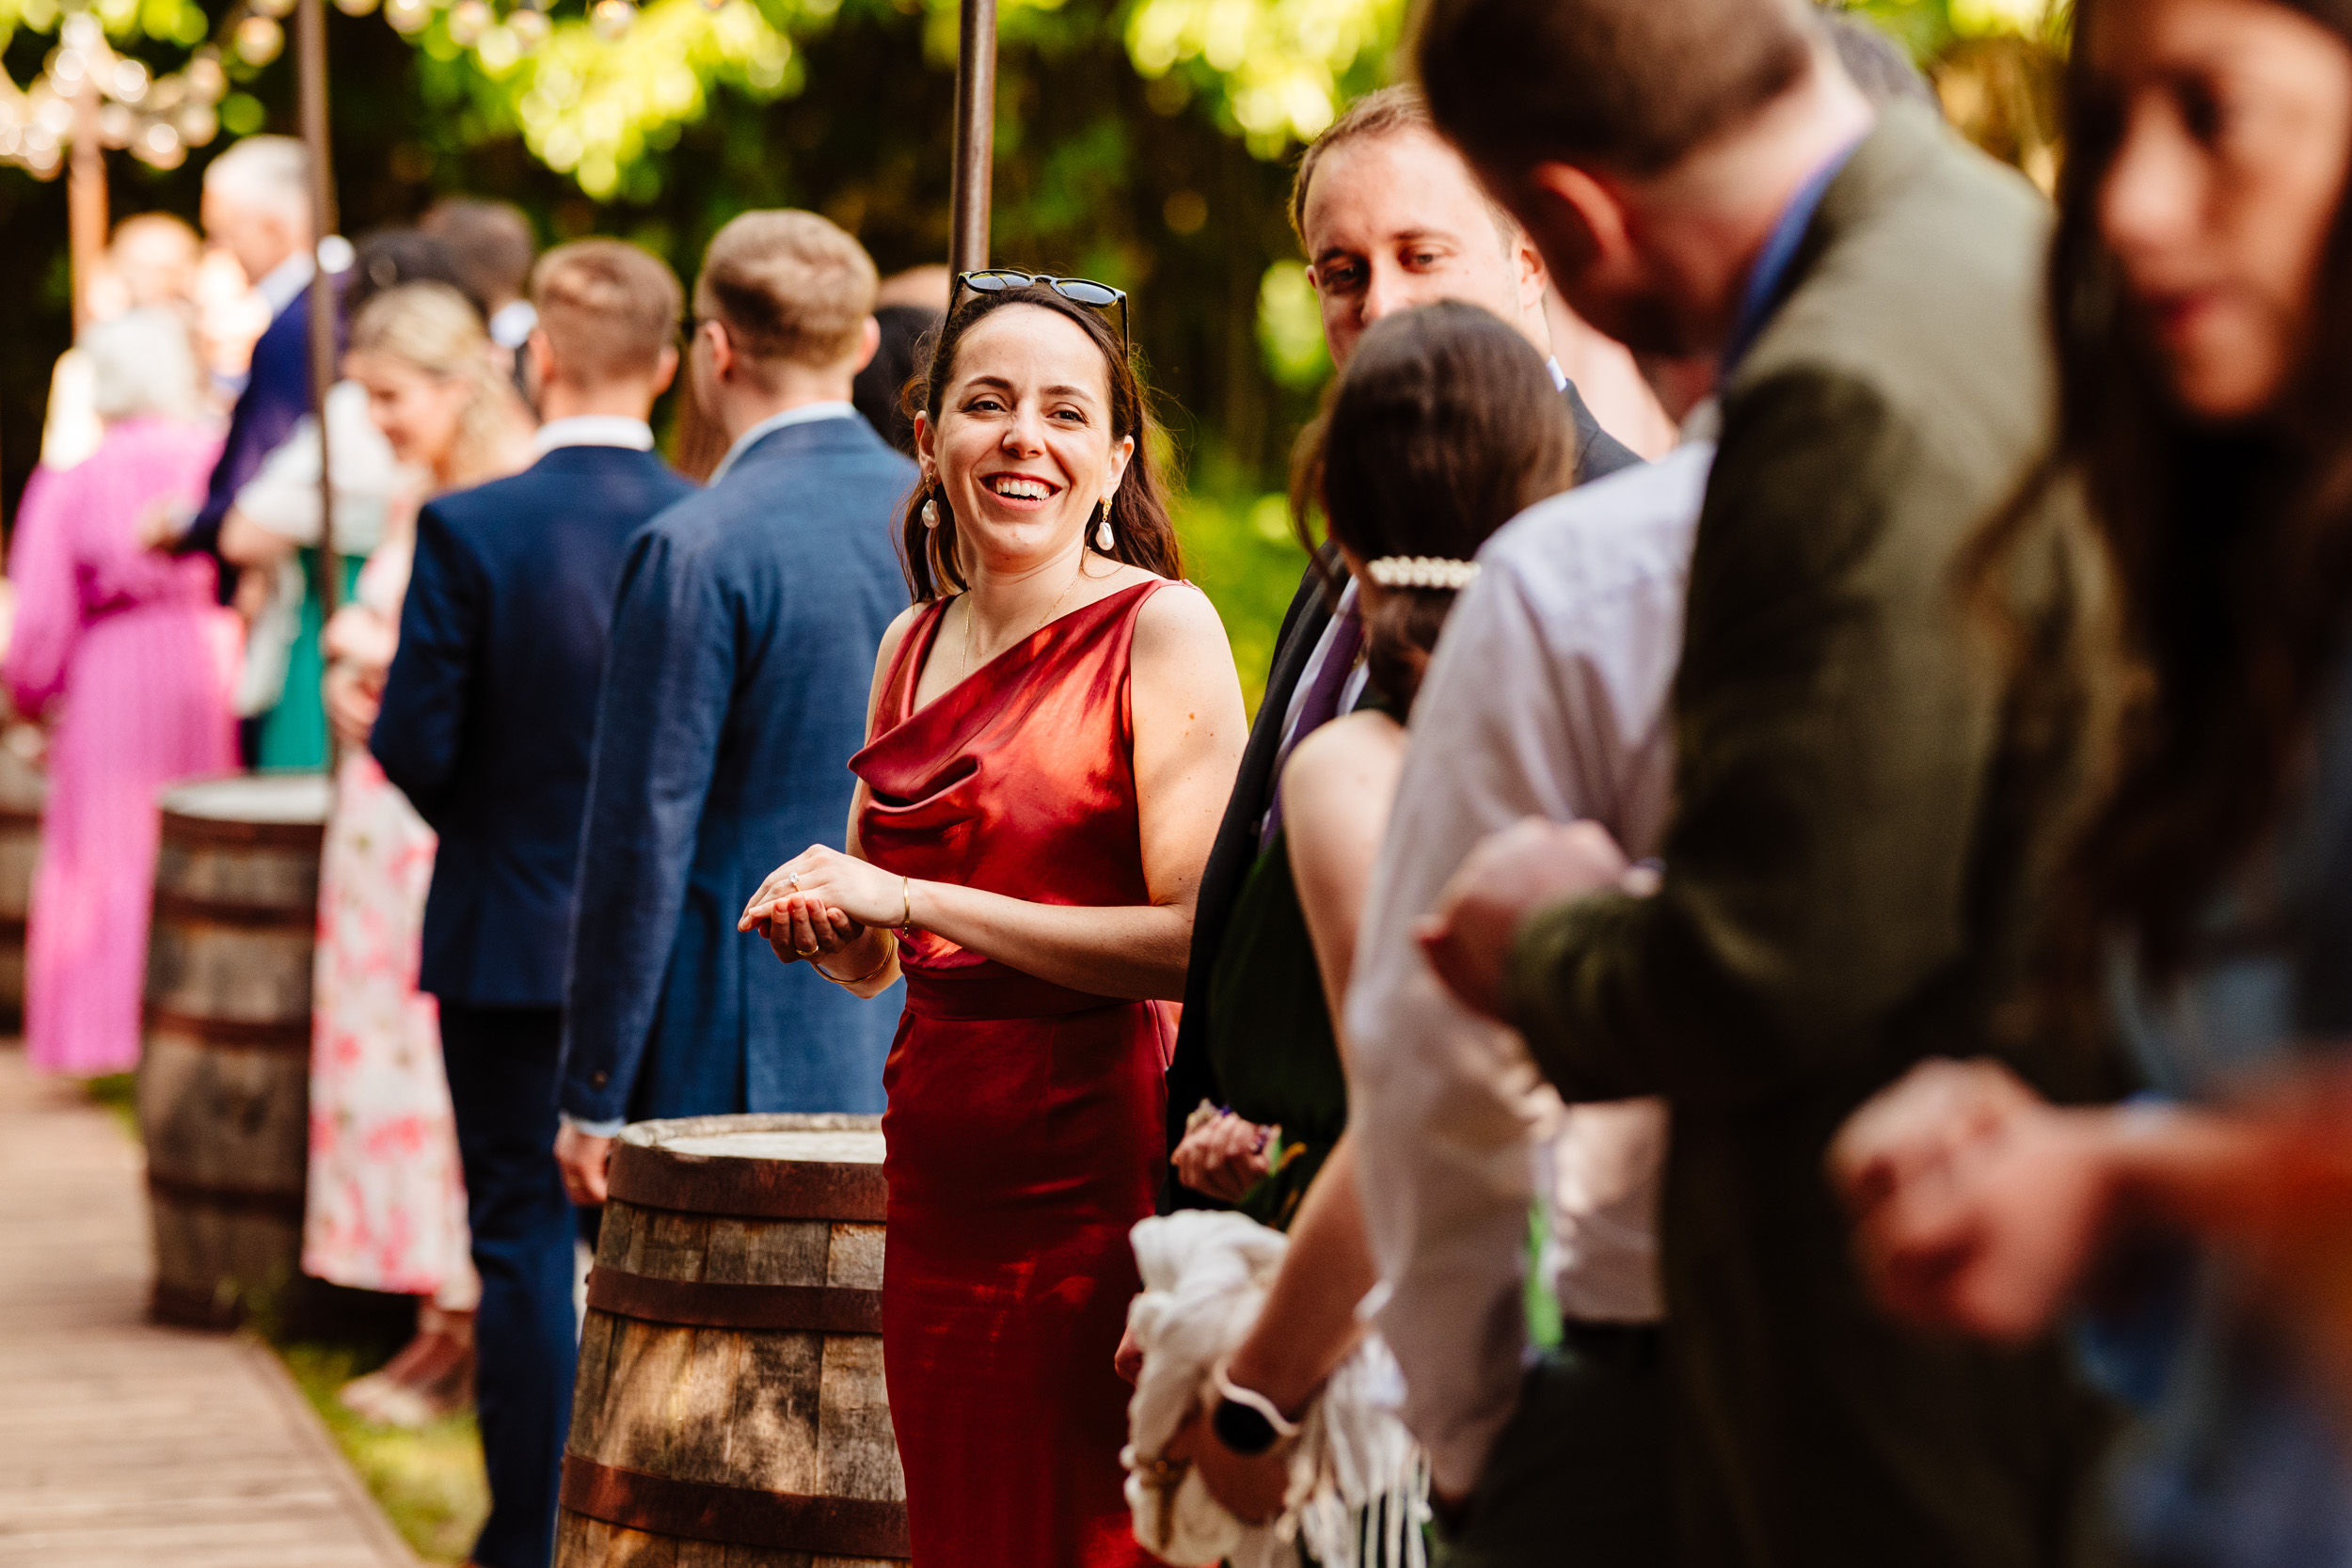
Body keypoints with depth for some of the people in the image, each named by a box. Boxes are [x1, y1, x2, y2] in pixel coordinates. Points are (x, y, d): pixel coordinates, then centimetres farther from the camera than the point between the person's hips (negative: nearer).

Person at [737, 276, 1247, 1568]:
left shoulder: (1162, 627, -8)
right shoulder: (912, 646, 13)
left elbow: (1197, 940, -17)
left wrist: (917, 898, -15)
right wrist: (820, 913, -2)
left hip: (1096, 1169, -6)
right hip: (938, 1178, 7)